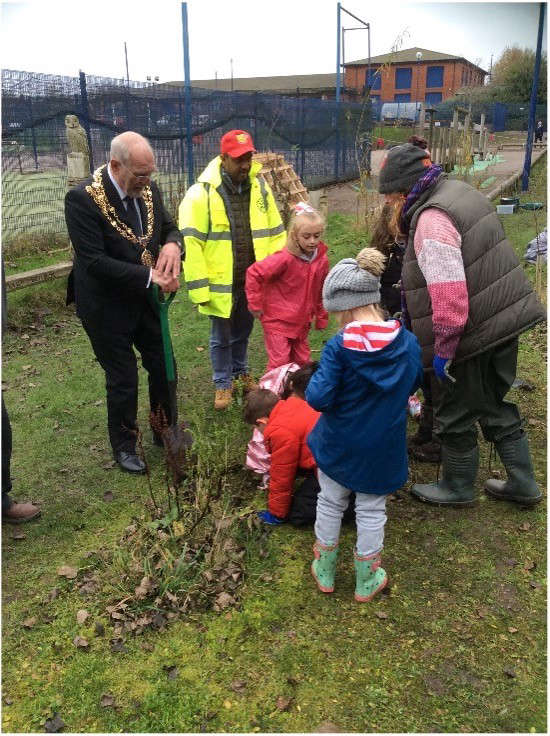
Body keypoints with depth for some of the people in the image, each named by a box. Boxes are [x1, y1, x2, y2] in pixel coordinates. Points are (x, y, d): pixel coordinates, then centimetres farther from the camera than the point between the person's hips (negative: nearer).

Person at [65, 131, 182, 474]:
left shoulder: (148, 188, -5)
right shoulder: (83, 199, -23)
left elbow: (169, 225, 9)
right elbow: (94, 261, -27)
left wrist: (172, 244, -16)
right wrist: (149, 275, -30)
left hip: (147, 300, 6)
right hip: (109, 307, -6)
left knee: (163, 367, 17)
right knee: (123, 380, 8)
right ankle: (124, 445, 34)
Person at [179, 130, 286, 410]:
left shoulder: (260, 188, 1)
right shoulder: (202, 193, -15)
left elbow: (275, 233, 8)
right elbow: (190, 244, -17)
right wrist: (200, 289, -18)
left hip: (252, 281, 4)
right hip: (221, 284, -4)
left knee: (243, 331, 23)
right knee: (221, 336, 12)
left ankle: (240, 371, 46)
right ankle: (223, 383, 32)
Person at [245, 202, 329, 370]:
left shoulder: (322, 260, -3)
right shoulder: (285, 258, -22)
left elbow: (320, 293, 10)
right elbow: (253, 273, -18)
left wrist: (322, 318, 15)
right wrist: (256, 305, -14)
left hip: (302, 322, 6)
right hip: (277, 321, -5)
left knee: (302, 361, 16)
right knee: (279, 363, 0)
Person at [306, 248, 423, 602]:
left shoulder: (339, 346, -23)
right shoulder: (408, 342, -11)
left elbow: (318, 398, -24)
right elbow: (413, 387, 5)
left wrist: (315, 381, -5)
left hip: (339, 446, -2)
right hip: (384, 450, 2)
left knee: (330, 504, 20)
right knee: (372, 510, 19)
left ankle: (325, 573, 37)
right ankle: (367, 581, 33)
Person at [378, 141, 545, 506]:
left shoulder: (432, 221, -23)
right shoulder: (461, 191, 8)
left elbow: (449, 296, -28)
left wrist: (443, 349, -19)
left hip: (473, 334, -9)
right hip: (508, 318, 10)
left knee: (456, 414, 11)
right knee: (495, 405, 24)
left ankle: (458, 487, 31)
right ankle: (522, 483, 33)